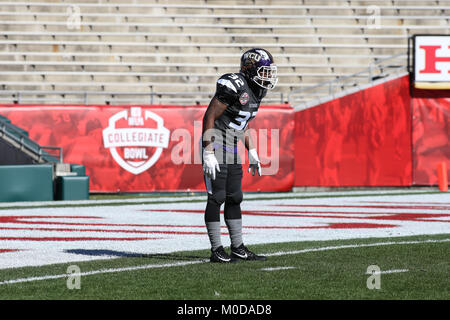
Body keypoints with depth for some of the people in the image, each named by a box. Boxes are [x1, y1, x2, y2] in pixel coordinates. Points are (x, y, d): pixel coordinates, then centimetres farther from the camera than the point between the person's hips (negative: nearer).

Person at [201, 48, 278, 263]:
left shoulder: (255, 91, 8)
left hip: (232, 150, 9)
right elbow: (209, 118, -19)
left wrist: (252, 153, 18)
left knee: (234, 198, 10)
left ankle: (238, 249, 15)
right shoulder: (234, 87, -20)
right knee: (216, 197, -6)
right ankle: (216, 251, -3)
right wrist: (208, 154, -21)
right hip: (215, 145, -9)